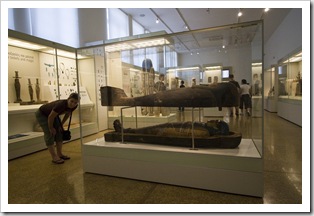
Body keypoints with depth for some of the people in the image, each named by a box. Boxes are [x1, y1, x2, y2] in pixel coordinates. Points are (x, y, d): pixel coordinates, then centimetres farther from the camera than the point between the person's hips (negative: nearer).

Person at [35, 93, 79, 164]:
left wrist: (61, 124, 3)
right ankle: (54, 157, -8)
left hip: (53, 114, 7)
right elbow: (50, 117, -29)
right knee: (50, 133, -12)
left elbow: (67, 114, 0)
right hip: (42, 114, -7)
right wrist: (51, 128, -15)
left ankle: (59, 154, 13)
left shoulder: (74, 106, -21)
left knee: (59, 132, 3)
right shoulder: (61, 104, -41)